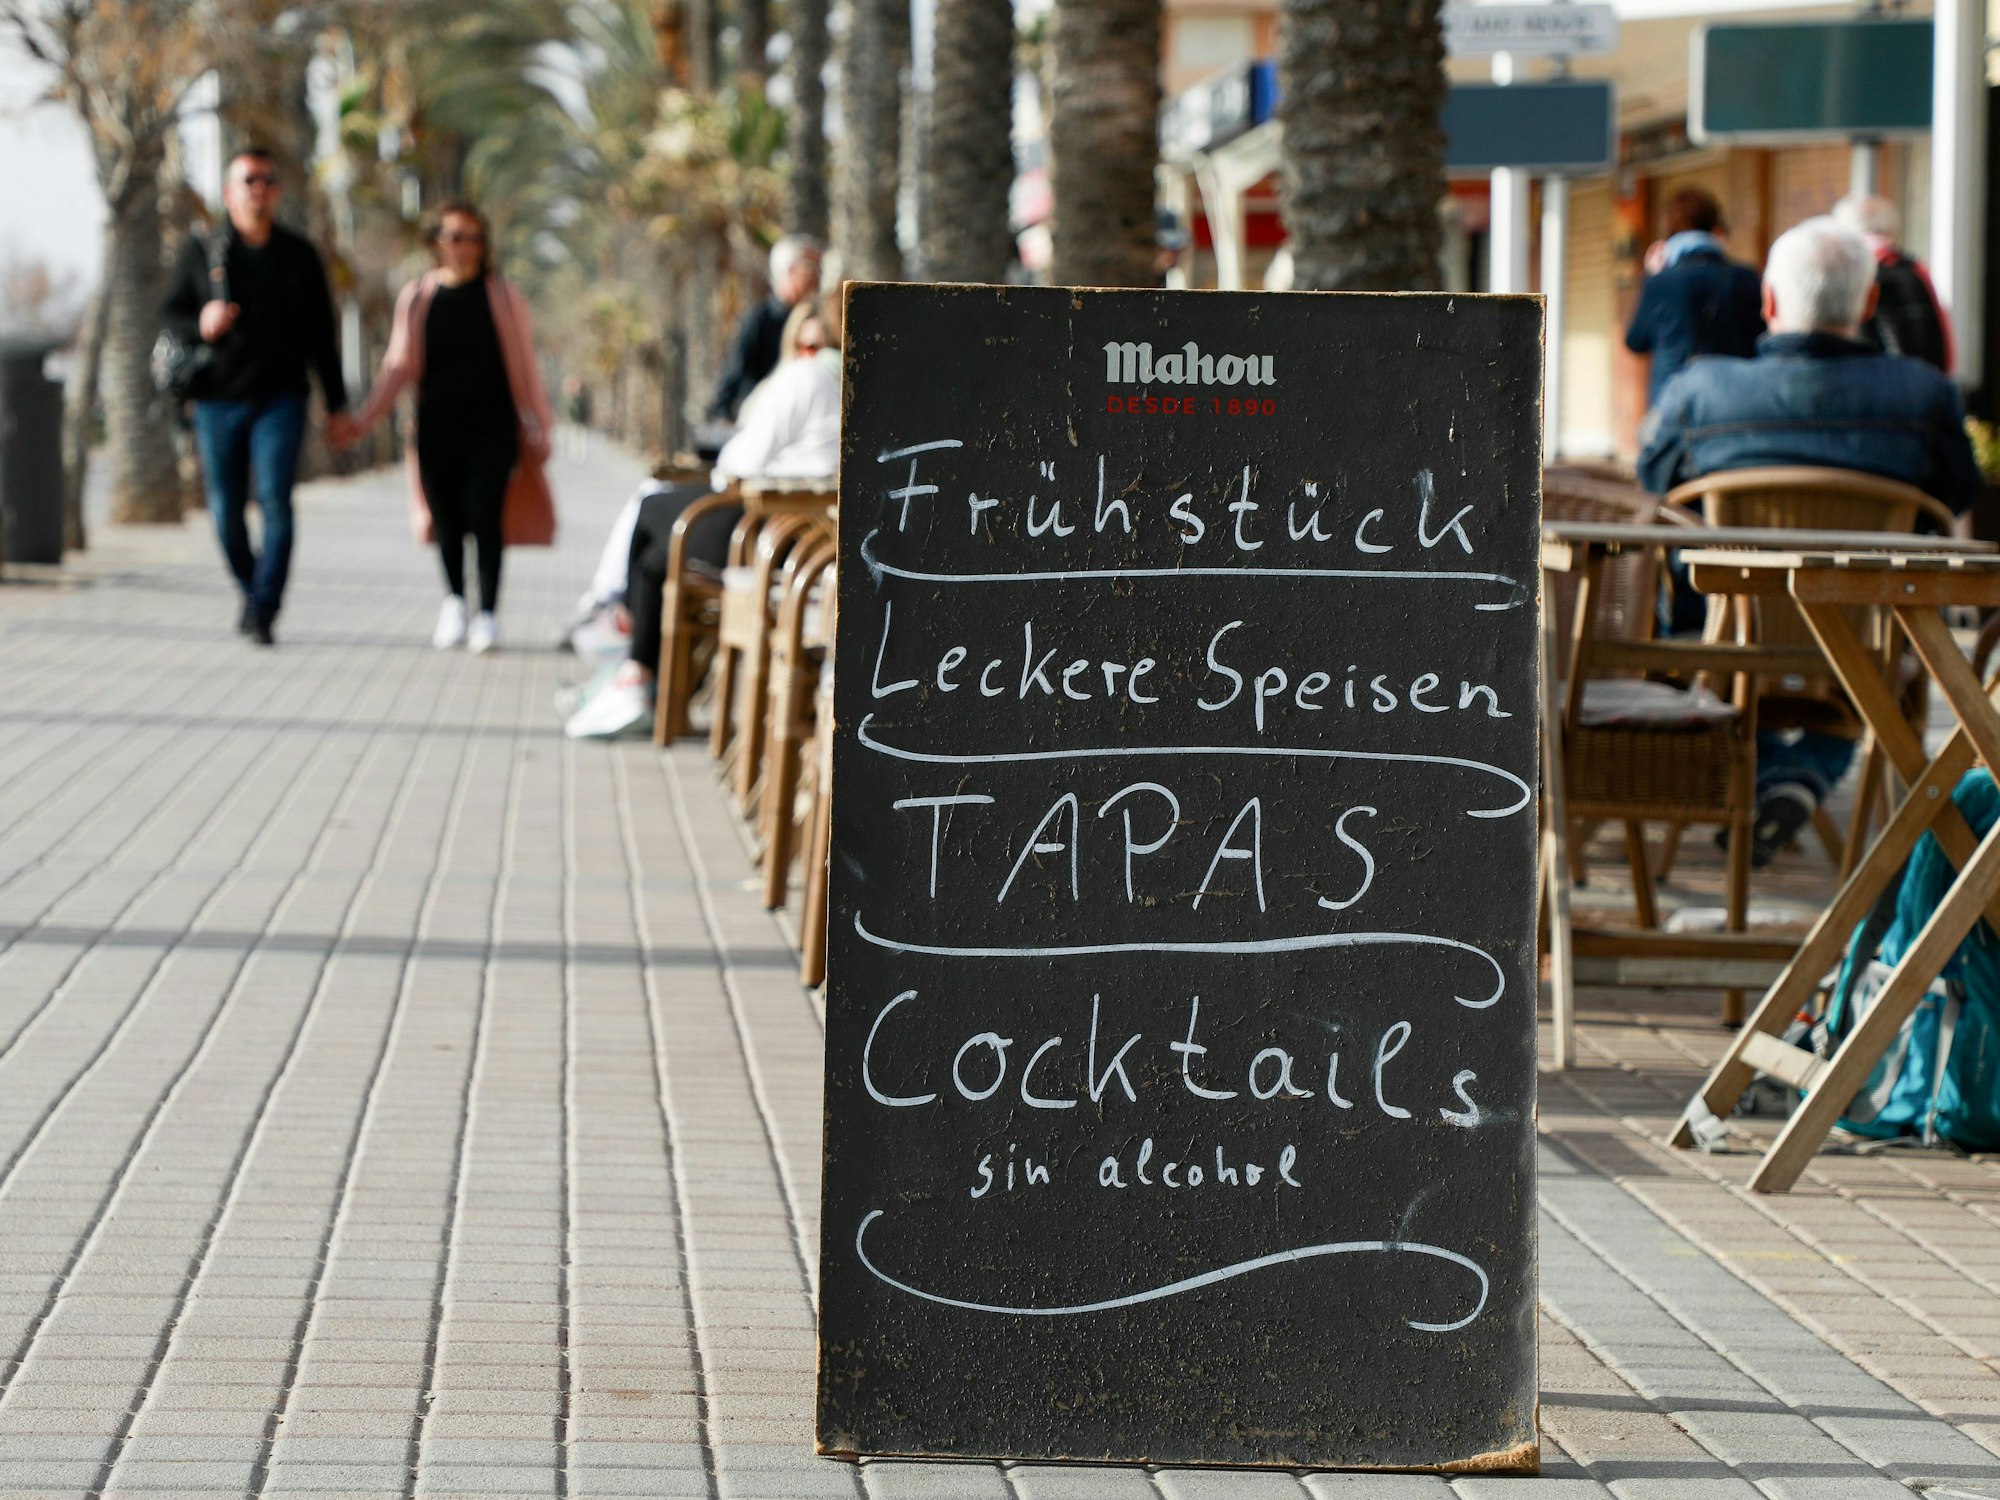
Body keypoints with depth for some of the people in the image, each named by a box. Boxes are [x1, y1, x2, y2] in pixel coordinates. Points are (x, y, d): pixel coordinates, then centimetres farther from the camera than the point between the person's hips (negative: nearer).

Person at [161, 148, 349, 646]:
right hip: (218, 399, 1)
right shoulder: (201, 251, 5)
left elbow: (320, 333, 11)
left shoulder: (298, 255, 8)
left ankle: (264, 611, -15)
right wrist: (200, 325, -14)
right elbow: (169, 312, 9)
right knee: (226, 510, 5)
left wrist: (336, 405, 8)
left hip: (280, 399, -1)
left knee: (275, 500, -16)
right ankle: (251, 590, 29)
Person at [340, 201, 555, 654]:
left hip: (491, 425, -2)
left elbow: (524, 366, 6)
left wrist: (538, 430, 4)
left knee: (484, 514, -12)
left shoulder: (503, 296, 4)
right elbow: (399, 366, 11)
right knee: (447, 517, 3)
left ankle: (488, 613, -4)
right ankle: (454, 599, 25)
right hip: (437, 426, 2)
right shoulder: (417, 298, 8)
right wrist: (363, 419, 4)